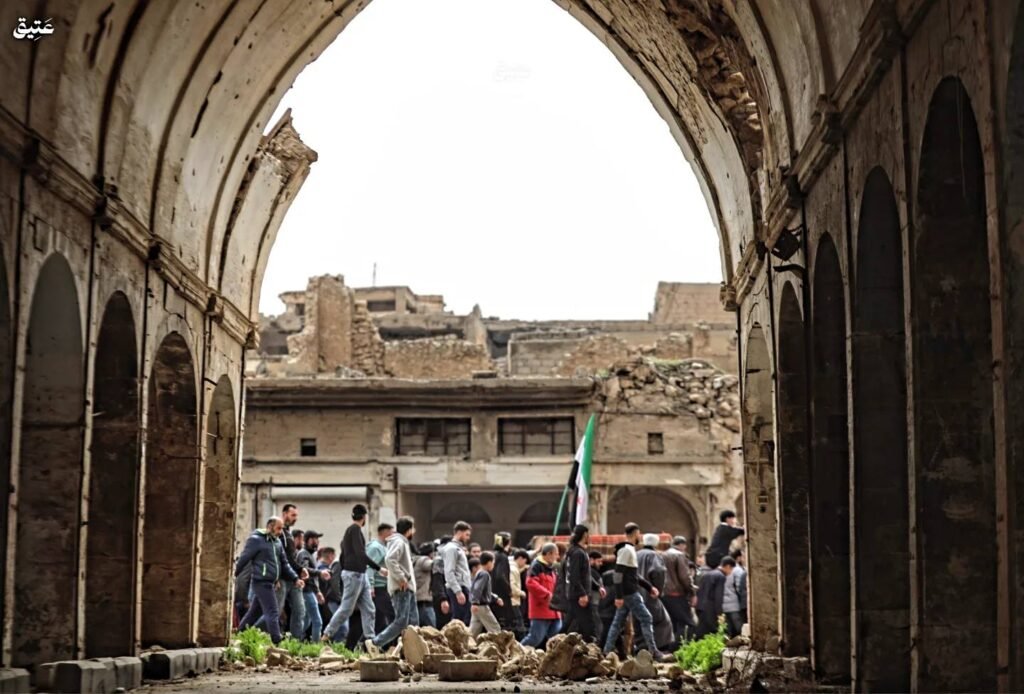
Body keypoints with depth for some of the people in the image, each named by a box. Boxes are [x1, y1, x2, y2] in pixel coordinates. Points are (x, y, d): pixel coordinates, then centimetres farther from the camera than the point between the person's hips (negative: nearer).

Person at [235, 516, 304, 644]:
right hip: (261, 582, -8)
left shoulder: (277, 541, 16)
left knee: (254, 613, 14)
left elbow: (284, 564, 19)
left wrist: (295, 578, 9)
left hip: (270, 583, 8)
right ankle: (277, 642, -12)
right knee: (273, 613, -11)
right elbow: (243, 560, -8)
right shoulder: (256, 540, -9)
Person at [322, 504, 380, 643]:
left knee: (369, 610, 4)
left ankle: (370, 639, 1)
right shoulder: (355, 529, -11)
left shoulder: (349, 530, 19)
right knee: (346, 609, -6)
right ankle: (326, 635, 0)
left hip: (361, 575, 10)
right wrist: (379, 568, -22)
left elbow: (342, 557, 23)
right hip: (354, 574, -10)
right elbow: (360, 554, -22)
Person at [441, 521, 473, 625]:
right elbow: (449, 573, -17)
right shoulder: (452, 548, -8)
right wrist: (458, 592, -22)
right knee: (459, 621, -11)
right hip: (458, 590, -10)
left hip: (463, 589, 10)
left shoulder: (459, 548, 22)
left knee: (465, 621, 8)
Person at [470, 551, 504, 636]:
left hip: (477, 606, 9)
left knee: (473, 632, 8)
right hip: (482, 606, -9)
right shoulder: (484, 574, -13)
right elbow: (477, 589, -25)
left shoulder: (480, 573, 18)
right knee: (495, 629, -1)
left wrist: (496, 599, 29)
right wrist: (475, 602, -33)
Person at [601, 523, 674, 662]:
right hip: (629, 593, -10)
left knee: (618, 622, 9)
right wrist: (619, 596, -23)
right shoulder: (626, 551, -13)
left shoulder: (630, 550, 17)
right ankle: (655, 653, -6)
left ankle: (606, 652, 10)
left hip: (627, 593, 10)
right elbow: (618, 574, -20)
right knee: (646, 619, -7)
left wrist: (649, 587, 22)